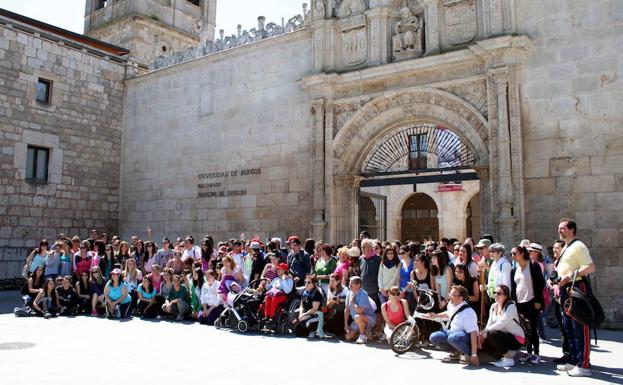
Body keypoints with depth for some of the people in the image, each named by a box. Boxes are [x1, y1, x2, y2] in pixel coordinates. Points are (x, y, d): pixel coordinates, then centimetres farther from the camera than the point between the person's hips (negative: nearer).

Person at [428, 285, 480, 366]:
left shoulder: (468, 312, -29)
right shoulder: (451, 305, -5)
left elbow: (473, 333, -32)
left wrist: (474, 354, -35)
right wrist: (436, 316, 13)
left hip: (467, 336, -8)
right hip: (454, 332, 8)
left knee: (452, 338, -39)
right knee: (434, 337, -7)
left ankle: (468, 354, -12)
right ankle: (455, 352, 9)